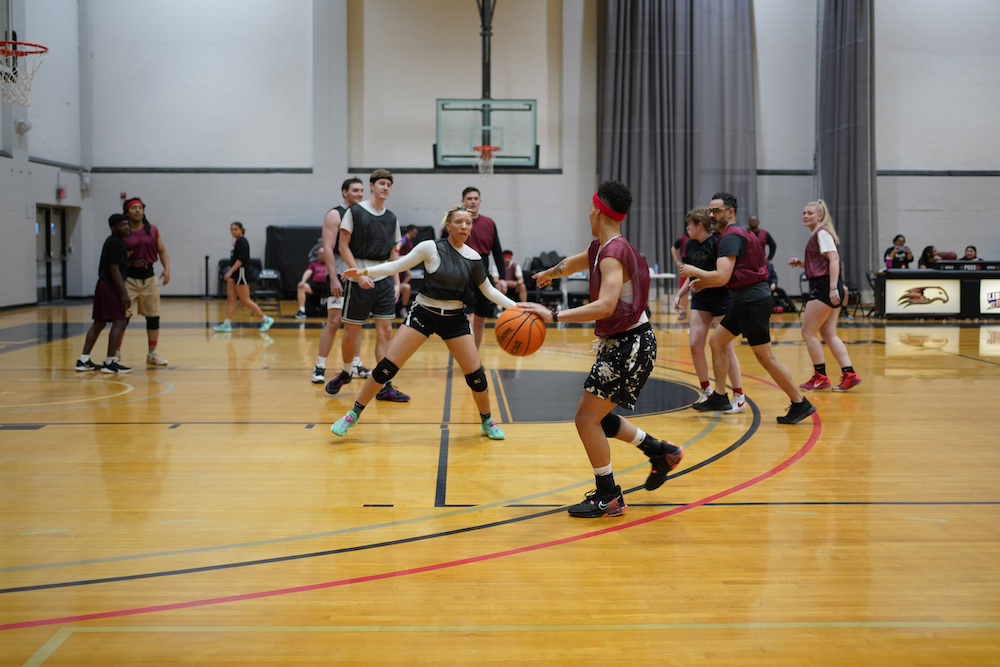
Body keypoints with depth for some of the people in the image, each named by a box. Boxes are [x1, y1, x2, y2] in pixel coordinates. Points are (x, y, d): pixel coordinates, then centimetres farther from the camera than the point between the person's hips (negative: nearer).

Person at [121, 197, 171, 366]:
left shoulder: (153, 230, 5)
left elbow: (162, 251, 9)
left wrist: (167, 268, -6)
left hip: (149, 277, 4)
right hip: (129, 278, -4)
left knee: (153, 317, 9)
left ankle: (152, 354, 21)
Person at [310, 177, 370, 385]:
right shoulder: (335, 215, -6)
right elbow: (328, 248, -14)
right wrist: (333, 278, -21)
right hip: (340, 276, -7)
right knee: (334, 321, -10)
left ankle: (355, 366, 15)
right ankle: (320, 367, -7)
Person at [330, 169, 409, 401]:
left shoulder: (391, 218, 10)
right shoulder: (355, 212, -4)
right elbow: (344, 246, -6)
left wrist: (396, 282, 8)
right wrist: (359, 274, -14)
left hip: (384, 280, 4)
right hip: (360, 280, -4)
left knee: (385, 332, -1)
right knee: (351, 332, 3)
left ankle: (384, 387, 1)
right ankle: (345, 373, 28)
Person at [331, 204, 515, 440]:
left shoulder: (473, 258, -1)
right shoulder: (431, 248, -11)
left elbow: (489, 290, 9)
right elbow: (398, 265, -8)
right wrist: (366, 271, -19)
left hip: (455, 319, 3)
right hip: (424, 313, -3)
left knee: (475, 372, -2)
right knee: (387, 366, -9)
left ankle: (487, 422, 22)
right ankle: (353, 415, 5)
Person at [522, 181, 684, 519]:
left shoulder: (614, 252, -21)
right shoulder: (600, 248, 8)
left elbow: (605, 306, -34)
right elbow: (574, 263, 32)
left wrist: (554, 316, -35)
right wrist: (548, 273, 52)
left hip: (631, 345, -9)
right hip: (617, 343, 9)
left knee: (587, 418, -4)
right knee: (595, 416, 17)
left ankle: (608, 498, 8)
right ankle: (662, 453, 28)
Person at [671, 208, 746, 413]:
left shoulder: (717, 242, -17)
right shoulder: (691, 245, 6)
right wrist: (681, 294, 7)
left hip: (722, 299, -7)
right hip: (700, 300, 7)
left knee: (725, 347, -5)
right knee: (694, 344, 0)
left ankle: (739, 397, 4)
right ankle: (706, 391, 15)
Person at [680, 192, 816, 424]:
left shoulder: (730, 238, -14)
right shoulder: (737, 234, 17)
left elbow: (722, 277, -23)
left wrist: (694, 271, -9)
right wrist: (705, 282, 18)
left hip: (753, 302, -11)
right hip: (746, 301, 11)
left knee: (765, 356, -5)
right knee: (716, 341, 14)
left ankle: (800, 403, 2)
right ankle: (719, 397, 18)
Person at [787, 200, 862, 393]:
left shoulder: (822, 233, -9)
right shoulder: (816, 235, 20)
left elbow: (834, 259, -19)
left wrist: (833, 288, -26)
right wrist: (800, 264, 11)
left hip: (824, 287, -10)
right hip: (823, 288, 10)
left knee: (808, 332, -3)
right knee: (828, 334, 9)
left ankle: (820, 377, 2)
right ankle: (849, 375, 5)